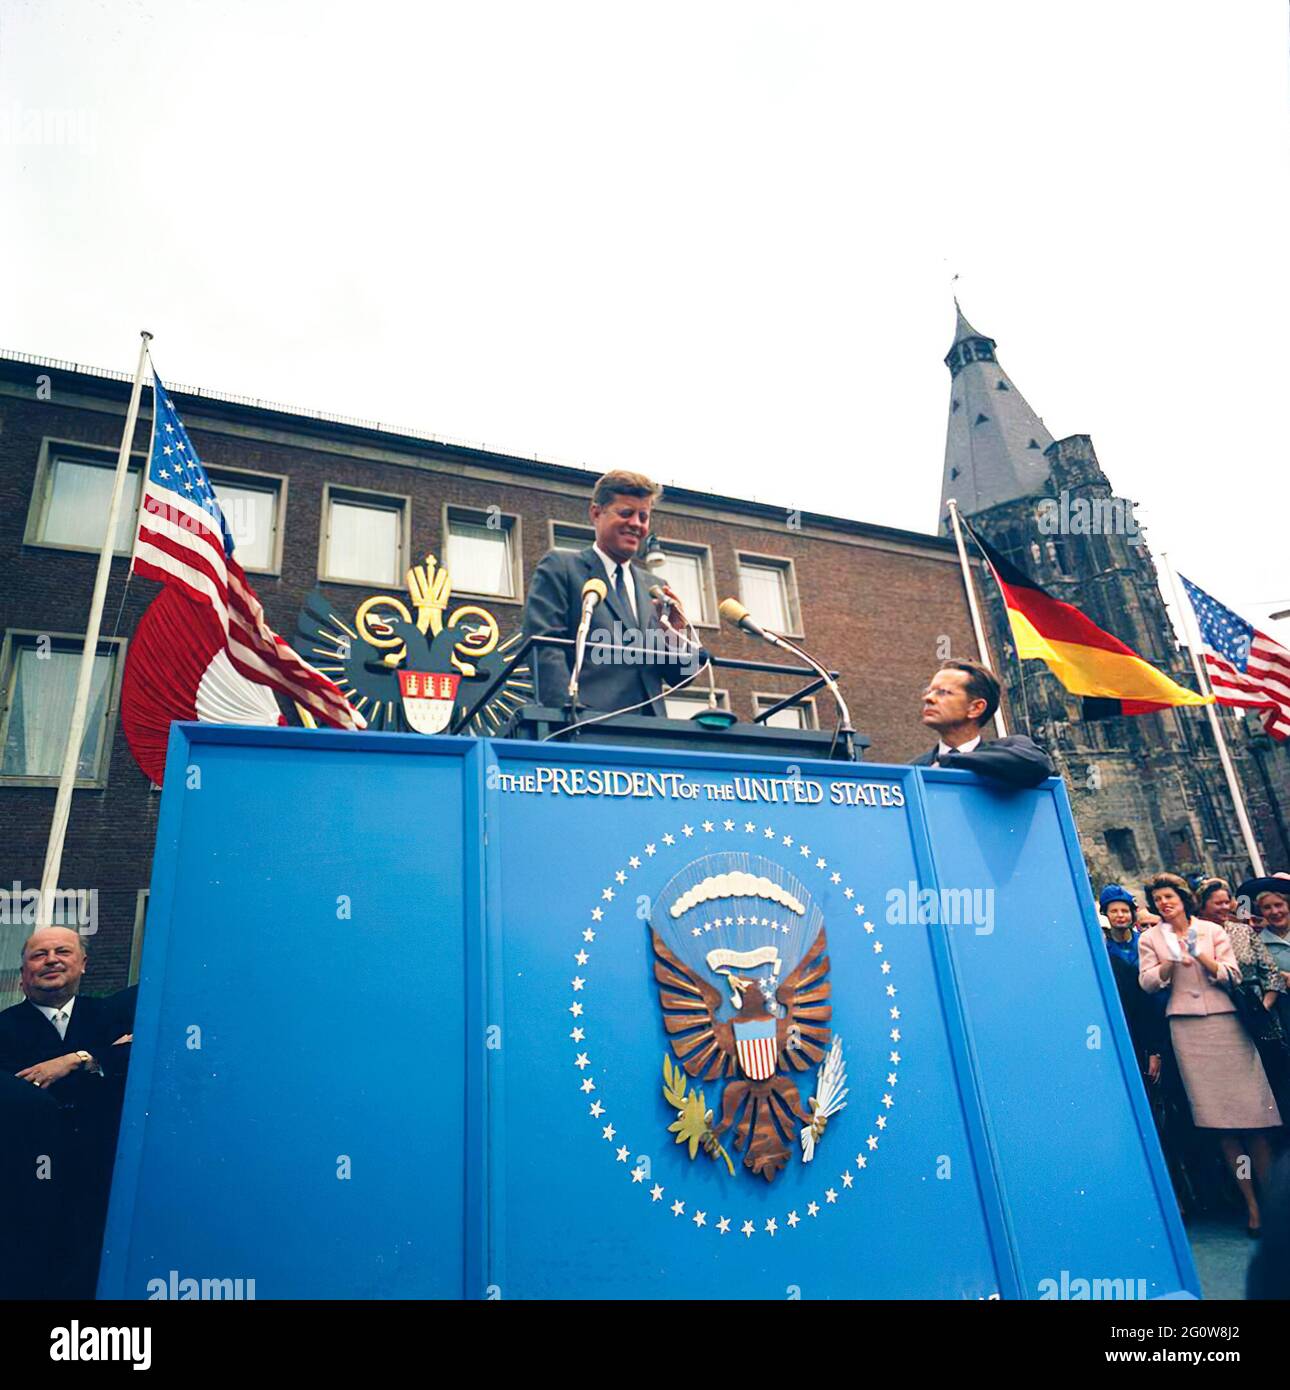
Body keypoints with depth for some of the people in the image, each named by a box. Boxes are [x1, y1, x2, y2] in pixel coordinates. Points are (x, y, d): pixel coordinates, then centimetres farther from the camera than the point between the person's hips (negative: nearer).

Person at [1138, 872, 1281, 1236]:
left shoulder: (1212, 930, 9)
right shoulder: (1150, 939, 8)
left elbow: (1232, 976, 3)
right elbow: (1147, 983, 0)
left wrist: (1201, 956, -11)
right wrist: (1172, 960, -13)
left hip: (1225, 1023, 0)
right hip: (1185, 1027, 0)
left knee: (1252, 1113, -2)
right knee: (1220, 1122, 1)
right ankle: (1251, 1203, 8)